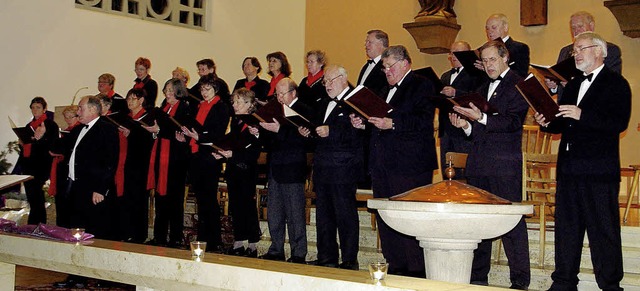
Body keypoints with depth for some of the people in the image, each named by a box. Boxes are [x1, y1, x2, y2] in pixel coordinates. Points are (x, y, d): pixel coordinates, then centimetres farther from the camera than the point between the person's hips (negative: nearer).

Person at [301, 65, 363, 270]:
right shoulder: (324, 104, 20)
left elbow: (355, 134, -19)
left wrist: (331, 131, -26)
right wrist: (308, 132, 4)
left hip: (344, 168, -9)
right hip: (322, 167, 9)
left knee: (345, 214, -3)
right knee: (323, 213, 12)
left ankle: (349, 260, 5)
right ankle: (327, 258, 21)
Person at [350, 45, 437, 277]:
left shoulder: (421, 86, -4)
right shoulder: (388, 89, 23)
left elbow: (424, 121, -17)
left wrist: (392, 123, -24)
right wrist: (363, 123, 8)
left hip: (410, 164, -9)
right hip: (382, 163, 9)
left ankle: (417, 269, 3)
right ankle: (396, 265, 19)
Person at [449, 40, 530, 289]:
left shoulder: (518, 85, -2)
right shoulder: (482, 90, 21)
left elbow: (513, 123, -15)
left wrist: (481, 118, -25)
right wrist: (465, 125, 2)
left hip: (505, 165, -7)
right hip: (478, 164, 8)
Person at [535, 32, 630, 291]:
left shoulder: (616, 83, -3)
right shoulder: (573, 85, 19)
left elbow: (619, 123, -16)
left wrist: (582, 115, -23)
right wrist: (547, 123, 0)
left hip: (599, 170, -7)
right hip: (569, 168, 7)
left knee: (603, 230, -2)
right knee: (566, 227, 11)